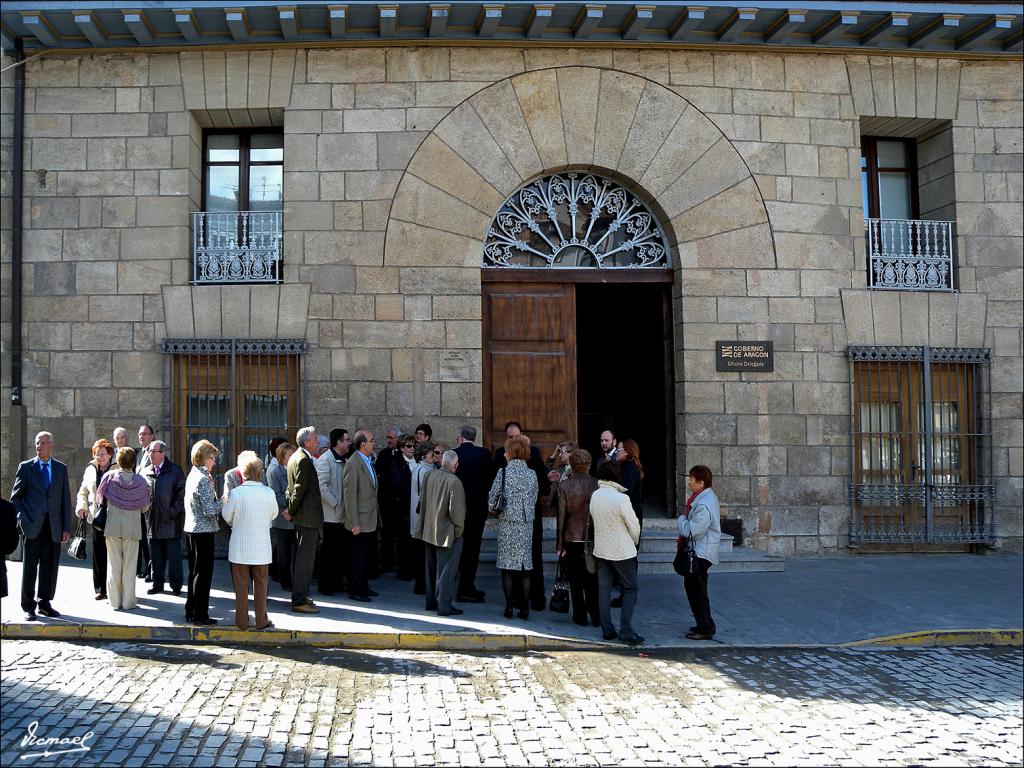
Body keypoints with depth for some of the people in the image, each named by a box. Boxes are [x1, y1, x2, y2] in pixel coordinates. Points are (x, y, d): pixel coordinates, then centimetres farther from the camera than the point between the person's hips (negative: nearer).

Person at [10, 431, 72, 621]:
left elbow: (65, 499, 8)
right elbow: (15, 497, 6)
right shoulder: (25, 467, 5)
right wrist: (22, 519, -8)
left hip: (54, 526, 2)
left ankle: (45, 603, 17)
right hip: (32, 525, -2)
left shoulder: (61, 468, 10)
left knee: (50, 566, 6)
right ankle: (28, 607, 9)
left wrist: (66, 528, 3)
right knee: (30, 566, 2)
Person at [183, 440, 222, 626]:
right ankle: (200, 615, 4)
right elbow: (209, 510, -20)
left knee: (194, 572, 16)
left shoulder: (192, 475, 11)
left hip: (191, 530, 9)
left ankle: (191, 611, 23)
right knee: (204, 573, -1)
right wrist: (222, 502, -4)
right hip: (204, 531, -9)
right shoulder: (203, 479, -16)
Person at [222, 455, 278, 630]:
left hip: (240, 547, -1)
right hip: (261, 546, 1)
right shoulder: (269, 493, -10)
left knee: (241, 584, 10)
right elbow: (273, 514, 4)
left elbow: (227, 516, -3)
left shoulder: (236, 493, -14)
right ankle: (261, 620, 16)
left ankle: (242, 621, 16)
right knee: (261, 583, 12)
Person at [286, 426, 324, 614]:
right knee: (305, 559, -6)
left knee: (299, 557, 16)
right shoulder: (304, 460, -19)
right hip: (308, 517, -11)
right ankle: (299, 601, -3)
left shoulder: (296, 457, 14)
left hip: (301, 517, 11)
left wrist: (290, 510, 14)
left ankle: (299, 596, 25)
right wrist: (291, 511, -9)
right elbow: (300, 489, -20)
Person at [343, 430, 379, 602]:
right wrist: (354, 523, -17)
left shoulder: (370, 461, 12)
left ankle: (363, 587, 25)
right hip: (360, 521, -8)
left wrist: (376, 517, 16)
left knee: (366, 557, 15)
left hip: (371, 521, 8)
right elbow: (350, 495, -16)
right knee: (357, 557, 1)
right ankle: (354, 590, 10)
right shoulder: (353, 463, -15)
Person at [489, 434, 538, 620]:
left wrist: (493, 508, 16)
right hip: (526, 524, 3)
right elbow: (534, 499, 8)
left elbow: (492, 497, -4)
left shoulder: (503, 472, -8)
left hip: (507, 523, -2)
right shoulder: (532, 474, 2)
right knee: (525, 564, 6)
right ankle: (524, 608, 6)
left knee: (507, 564, 4)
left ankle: (509, 607, 4)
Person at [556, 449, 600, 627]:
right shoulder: (596, 484, -8)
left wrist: (560, 544, 0)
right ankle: (596, 616, 16)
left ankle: (580, 616, 13)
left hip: (572, 539, -1)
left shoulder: (563, 486, -9)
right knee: (592, 579, 13)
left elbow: (561, 517, -7)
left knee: (575, 581, 9)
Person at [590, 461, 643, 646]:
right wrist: (635, 541, 9)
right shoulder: (621, 498, -20)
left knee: (604, 589, 11)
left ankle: (607, 630, 14)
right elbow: (634, 525, -12)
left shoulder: (595, 496, -3)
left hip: (600, 549, 5)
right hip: (622, 550, -5)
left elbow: (594, 518, 6)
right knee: (630, 588, 6)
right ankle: (626, 630, 0)